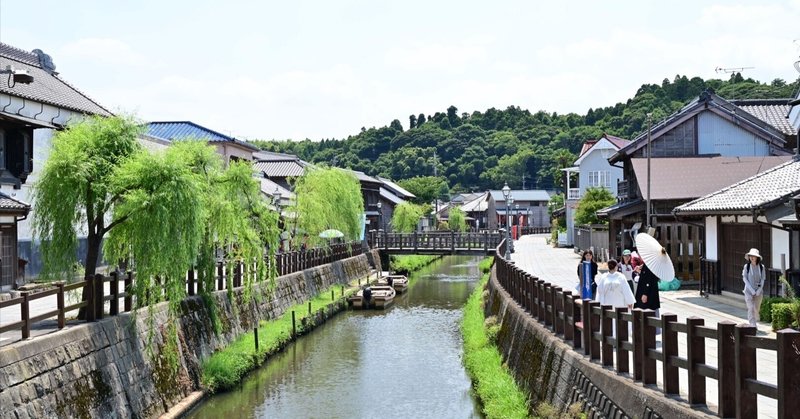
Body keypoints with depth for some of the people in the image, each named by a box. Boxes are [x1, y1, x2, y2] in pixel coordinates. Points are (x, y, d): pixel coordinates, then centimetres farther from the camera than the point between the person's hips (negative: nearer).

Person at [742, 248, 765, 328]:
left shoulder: (761, 267, -2)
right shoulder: (747, 266, -6)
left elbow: (763, 279, 2)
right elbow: (744, 278, -6)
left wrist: (759, 290, -8)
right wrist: (751, 290, -12)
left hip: (758, 291, 2)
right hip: (749, 290, -2)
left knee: (757, 308, 11)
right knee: (751, 308, -10)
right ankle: (753, 326, -8)